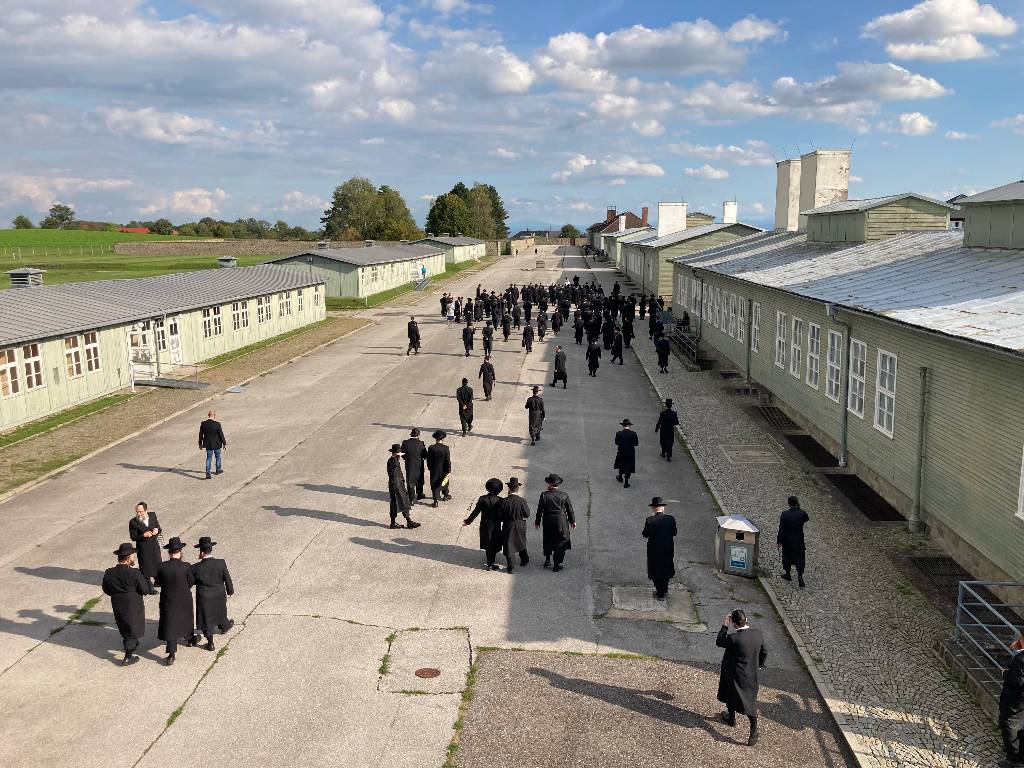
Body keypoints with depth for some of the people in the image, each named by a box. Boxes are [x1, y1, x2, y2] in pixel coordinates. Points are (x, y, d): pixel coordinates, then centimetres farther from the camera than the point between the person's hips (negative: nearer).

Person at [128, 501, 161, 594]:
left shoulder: (153, 515, -6)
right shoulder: (133, 522, -17)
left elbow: (158, 527, 6)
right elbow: (133, 537, -13)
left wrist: (157, 530, -17)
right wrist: (144, 535, -27)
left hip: (154, 544, 4)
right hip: (143, 547, -4)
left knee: (157, 562, 20)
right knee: (146, 566, 4)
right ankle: (149, 587, 20)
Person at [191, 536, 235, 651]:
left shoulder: (196, 567, -23)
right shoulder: (221, 563, -18)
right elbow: (227, 579, -6)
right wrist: (230, 590, 10)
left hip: (204, 598, -2)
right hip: (220, 596, 2)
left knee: (206, 619, 14)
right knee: (221, 612, 29)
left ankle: (210, 643, 23)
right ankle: (224, 626, 55)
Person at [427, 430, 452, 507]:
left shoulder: (431, 448, -13)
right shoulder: (445, 448, -17)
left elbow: (428, 460, -3)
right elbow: (448, 461, -13)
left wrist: (429, 467, 13)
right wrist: (449, 471, -5)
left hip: (434, 470, 0)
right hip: (443, 470, 0)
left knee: (434, 485, 8)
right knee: (445, 482, 22)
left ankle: (436, 500, 6)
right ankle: (446, 495, 39)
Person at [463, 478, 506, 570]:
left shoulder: (482, 499, -13)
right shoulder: (499, 500, -18)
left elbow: (476, 512, -7)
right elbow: (501, 515, -15)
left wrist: (467, 521, 6)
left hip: (485, 526, 3)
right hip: (495, 527, -3)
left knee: (488, 545, 20)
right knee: (494, 546, 13)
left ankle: (490, 563, 34)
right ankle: (490, 564, 18)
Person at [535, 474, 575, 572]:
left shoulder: (544, 495, -10)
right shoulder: (564, 495, -8)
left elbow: (540, 510, -4)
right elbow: (570, 509, 0)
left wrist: (537, 522, 8)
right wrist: (572, 521, 13)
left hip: (548, 522, 1)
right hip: (561, 522, -1)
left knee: (548, 541, 21)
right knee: (560, 543, 9)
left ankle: (547, 560, 25)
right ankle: (557, 565, 12)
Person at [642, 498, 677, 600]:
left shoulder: (649, 520, -21)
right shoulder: (670, 519, -13)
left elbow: (645, 535, -9)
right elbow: (674, 533, -3)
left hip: (654, 550, -3)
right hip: (668, 549, 3)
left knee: (656, 570, 14)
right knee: (666, 568, 24)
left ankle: (660, 594, 22)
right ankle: (664, 589, 39)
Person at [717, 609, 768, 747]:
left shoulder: (733, 638, -32)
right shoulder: (757, 633, -14)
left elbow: (719, 642, -12)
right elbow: (764, 652, 3)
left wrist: (724, 626, -8)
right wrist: (760, 665, 22)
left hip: (735, 676, -4)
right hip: (751, 676, 4)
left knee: (731, 697, 24)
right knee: (750, 702, 14)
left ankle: (731, 719, 46)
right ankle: (754, 733, 13)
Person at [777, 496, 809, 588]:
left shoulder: (784, 514, -15)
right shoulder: (802, 513, -13)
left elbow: (781, 529, -13)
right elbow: (806, 520, 10)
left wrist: (779, 541, -6)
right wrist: (799, 508, 4)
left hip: (787, 540, 0)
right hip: (799, 540, 0)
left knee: (787, 557, 17)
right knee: (800, 557, 10)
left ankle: (787, 574, 31)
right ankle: (800, 576, -3)